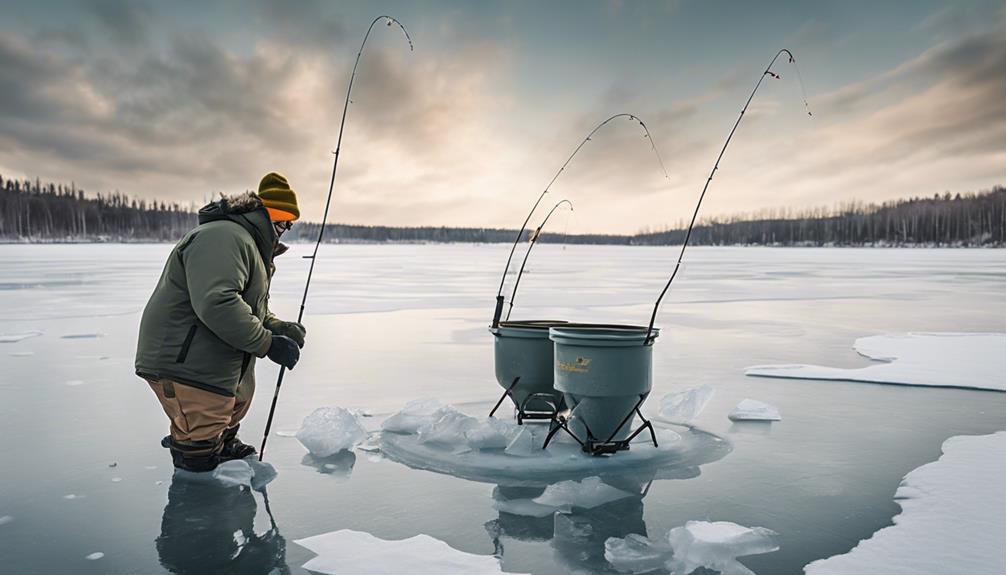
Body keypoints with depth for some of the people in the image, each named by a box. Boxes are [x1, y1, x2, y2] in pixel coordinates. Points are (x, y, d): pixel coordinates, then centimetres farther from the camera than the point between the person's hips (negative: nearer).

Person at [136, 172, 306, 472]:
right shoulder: (224, 237, -20)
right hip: (185, 366, -11)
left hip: (222, 368, 11)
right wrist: (268, 343, -26)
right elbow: (216, 305, -33)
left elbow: (252, 311, 22)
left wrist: (281, 328, 2)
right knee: (200, 462, -3)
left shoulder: (247, 244, 20)